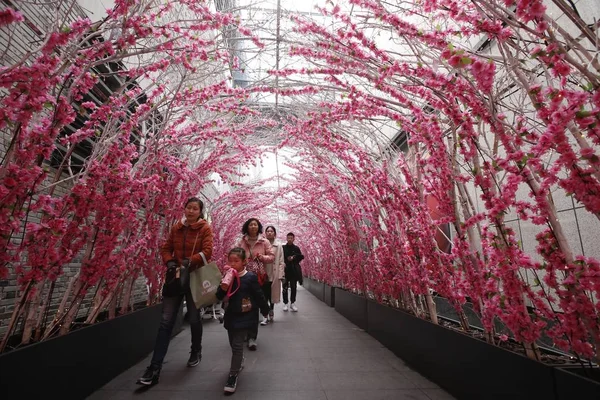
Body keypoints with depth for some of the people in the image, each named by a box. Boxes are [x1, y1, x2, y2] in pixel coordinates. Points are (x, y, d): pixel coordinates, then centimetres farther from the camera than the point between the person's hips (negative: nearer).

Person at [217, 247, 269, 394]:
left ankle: (233, 376, 14)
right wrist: (223, 286, -24)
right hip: (231, 316, 6)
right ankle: (239, 362, 49)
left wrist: (265, 310, 0)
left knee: (237, 345, -4)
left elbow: (259, 295, -9)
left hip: (245, 317, -6)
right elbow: (219, 297, -4)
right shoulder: (228, 276, -4)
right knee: (233, 344, 21)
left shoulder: (250, 277, -18)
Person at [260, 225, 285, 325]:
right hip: (263, 274, 0)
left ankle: (271, 312, 36)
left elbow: (281, 262, -2)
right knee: (264, 295, 1)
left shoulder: (278, 245, -2)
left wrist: (280, 275, -7)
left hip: (274, 274, 0)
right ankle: (265, 315, 15)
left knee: (272, 295, 14)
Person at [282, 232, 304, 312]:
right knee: (285, 288, 2)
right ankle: (285, 303, 14)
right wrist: (283, 263, -18)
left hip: (294, 271, 2)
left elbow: (301, 257, 3)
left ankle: (293, 303, 18)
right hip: (285, 270, -1)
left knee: (294, 288, 6)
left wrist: (294, 258, -11)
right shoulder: (283, 247, 0)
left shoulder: (296, 248, 5)